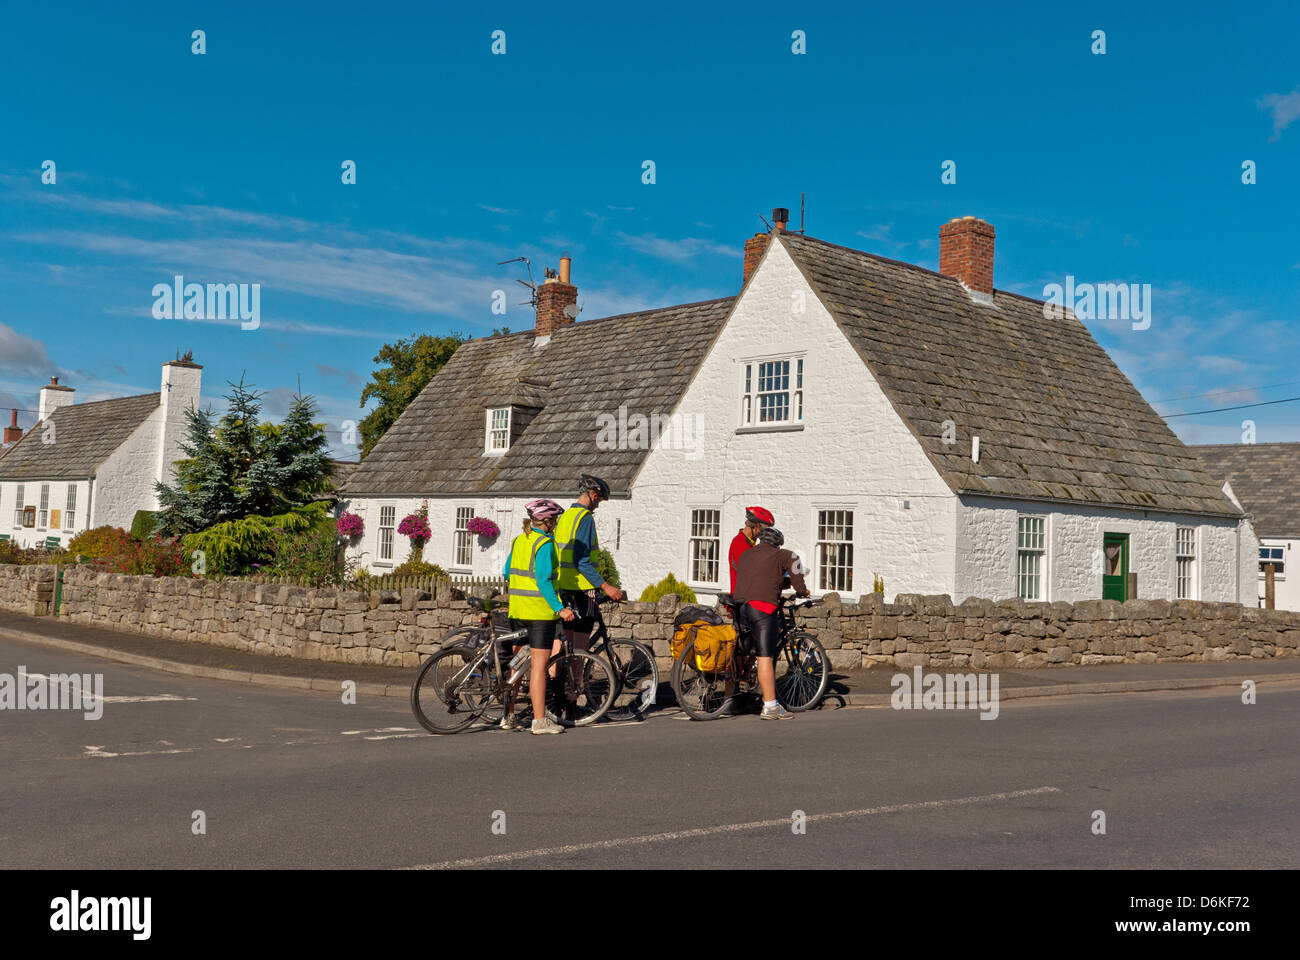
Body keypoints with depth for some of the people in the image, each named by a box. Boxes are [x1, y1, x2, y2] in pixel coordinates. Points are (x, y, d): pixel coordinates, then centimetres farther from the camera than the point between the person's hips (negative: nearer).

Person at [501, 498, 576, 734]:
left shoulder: (518, 541, 10)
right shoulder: (544, 544, -13)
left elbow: (507, 574, 18)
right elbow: (543, 581, -21)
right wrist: (559, 608, -21)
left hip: (517, 609, 8)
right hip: (540, 610, -8)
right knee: (539, 664, -4)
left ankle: (508, 717, 16)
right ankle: (540, 720, -2)